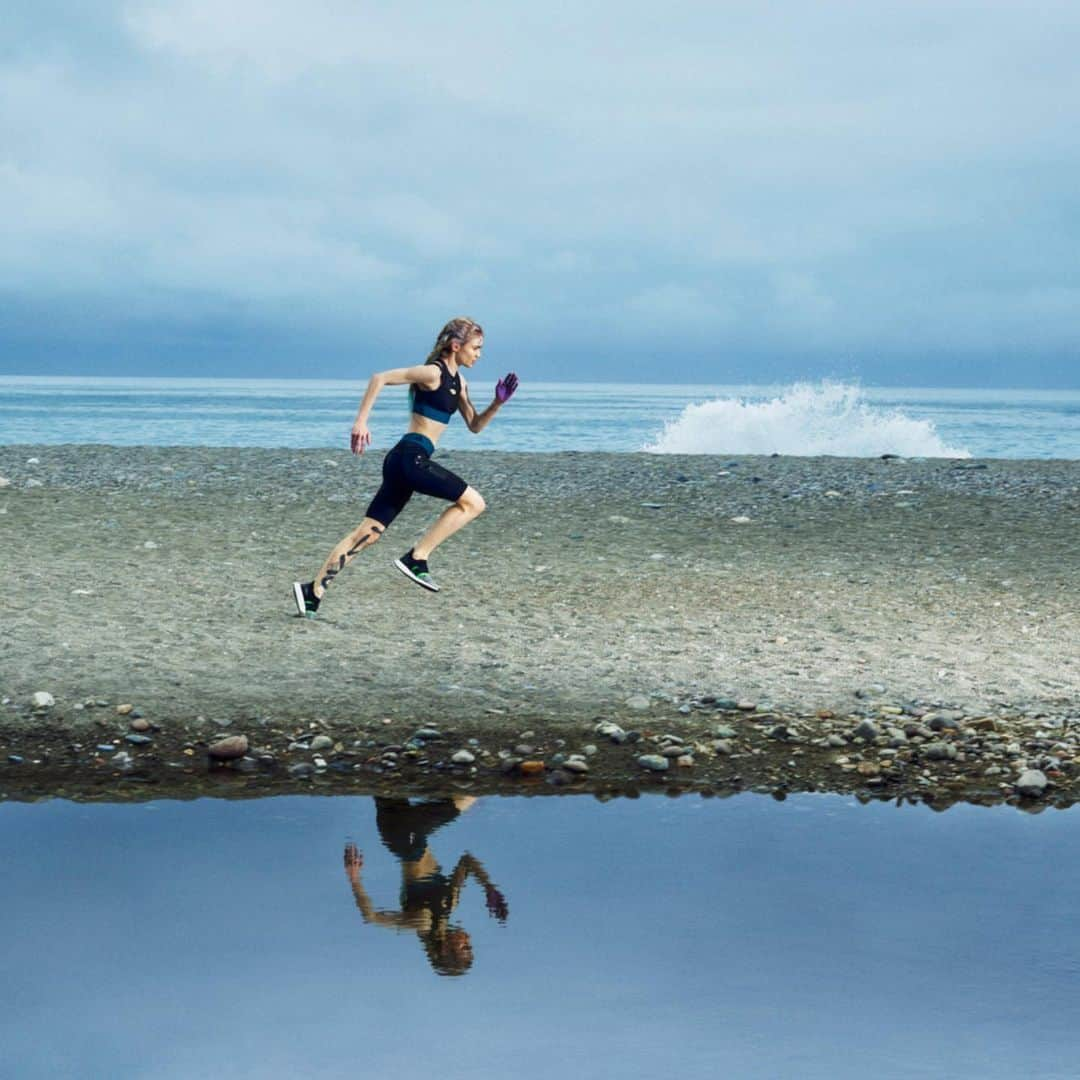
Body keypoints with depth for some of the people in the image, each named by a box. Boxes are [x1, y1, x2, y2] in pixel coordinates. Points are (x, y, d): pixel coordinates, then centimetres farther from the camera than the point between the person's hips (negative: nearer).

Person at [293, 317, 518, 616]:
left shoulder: (457, 381, 19)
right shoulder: (433, 373, -8)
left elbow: (475, 426, 24)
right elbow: (380, 378, -14)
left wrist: (497, 403, 8)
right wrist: (361, 421, -19)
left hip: (404, 461, 9)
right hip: (411, 457, -9)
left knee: (368, 533, 6)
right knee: (473, 502, -8)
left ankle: (313, 590, 5)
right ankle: (417, 558, -8)